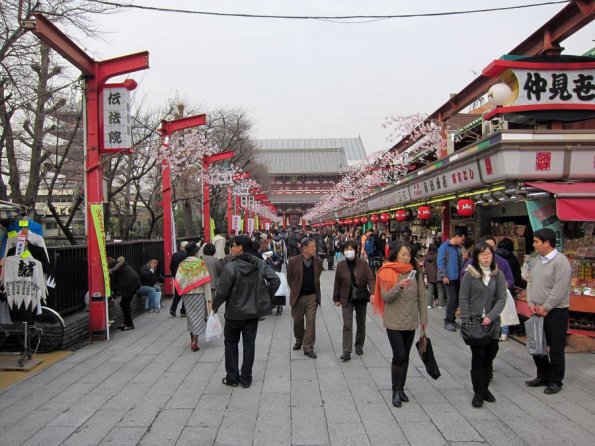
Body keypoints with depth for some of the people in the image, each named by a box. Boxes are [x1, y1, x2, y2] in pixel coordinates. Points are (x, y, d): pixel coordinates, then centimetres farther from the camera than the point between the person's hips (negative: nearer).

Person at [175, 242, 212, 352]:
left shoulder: (182, 264, -2)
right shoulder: (201, 263, -10)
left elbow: (178, 281, -3)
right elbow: (206, 282, -10)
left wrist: (183, 292, 12)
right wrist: (209, 298, -7)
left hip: (186, 295, 3)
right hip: (199, 294, -3)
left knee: (190, 316, 17)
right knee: (199, 317, 3)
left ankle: (192, 340, 26)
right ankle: (195, 342, -8)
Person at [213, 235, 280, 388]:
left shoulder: (230, 267, -20)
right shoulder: (260, 264, -6)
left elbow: (222, 291, -19)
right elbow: (275, 280, -9)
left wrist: (215, 305, 0)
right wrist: (266, 297, 5)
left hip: (235, 312, -4)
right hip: (254, 311, 4)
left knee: (231, 343, 16)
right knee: (249, 344, 13)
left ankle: (232, 378, 21)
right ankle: (246, 378, 20)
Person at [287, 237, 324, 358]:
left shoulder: (318, 262, -3)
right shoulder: (293, 261, -11)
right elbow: (290, 278, 1)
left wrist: (315, 290, 11)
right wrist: (295, 290, 7)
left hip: (312, 296, 1)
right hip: (298, 296, -1)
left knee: (311, 321, -1)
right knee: (297, 321, 14)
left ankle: (308, 347, 9)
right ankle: (299, 340, 40)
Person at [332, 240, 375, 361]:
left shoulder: (363, 264, -8)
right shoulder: (340, 265, -4)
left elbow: (370, 279, -12)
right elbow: (337, 283, 3)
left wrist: (372, 293, -28)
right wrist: (336, 299, 6)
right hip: (346, 299, 0)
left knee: (361, 324, 14)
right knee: (347, 325, -8)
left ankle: (359, 346, 34)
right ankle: (346, 352, -7)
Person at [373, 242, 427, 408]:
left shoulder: (415, 272, 4)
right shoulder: (388, 272, -6)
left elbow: (421, 297, 7)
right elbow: (385, 297, -11)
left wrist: (424, 318, 7)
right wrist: (399, 286, -26)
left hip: (411, 321, 4)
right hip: (394, 322, -4)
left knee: (405, 356, 11)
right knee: (399, 355, -9)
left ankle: (401, 388, 25)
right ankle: (396, 391, 6)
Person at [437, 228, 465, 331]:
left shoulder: (458, 248, 16)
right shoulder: (444, 247, -7)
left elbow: (460, 263, 20)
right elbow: (440, 262, -12)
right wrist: (444, 276, -17)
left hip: (457, 277, 8)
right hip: (449, 278, -8)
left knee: (457, 298, 7)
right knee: (452, 298, -10)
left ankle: (451, 319, 19)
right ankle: (448, 322, -2)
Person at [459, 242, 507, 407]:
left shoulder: (498, 274, 3)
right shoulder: (470, 274, -5)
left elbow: (501, 298, -1)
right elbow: (463, 298, -4)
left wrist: (490, 316, -13)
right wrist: (466, 321, -10)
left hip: (492, 323, 3)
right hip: (474, 321, -3)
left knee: (489, 357, 10)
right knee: (478, 357, -1)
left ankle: (485, 388, 25)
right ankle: (478, 392, 9)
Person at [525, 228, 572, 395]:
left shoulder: (561, 262, -17)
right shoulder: (537, 260, 9)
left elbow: (559, 290, -20)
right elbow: (530, 283, 11)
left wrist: (545, 308, -16)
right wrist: (531, 304, 0)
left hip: (555, 312, -8)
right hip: (537, 311, 8)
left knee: (555, 348, 3)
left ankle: (555, 381, 17)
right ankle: (543, 376, 30)